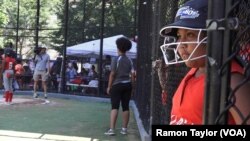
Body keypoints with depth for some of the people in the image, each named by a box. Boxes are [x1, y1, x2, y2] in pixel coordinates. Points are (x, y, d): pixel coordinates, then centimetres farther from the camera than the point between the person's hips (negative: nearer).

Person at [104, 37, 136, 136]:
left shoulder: (116, 59, -7)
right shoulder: (129, 60, 7)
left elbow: (112, 74, -10)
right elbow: (132, 74, 3)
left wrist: (109, 86, -4)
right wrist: (132, 86, 11)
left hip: (117, 85, -4)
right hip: (127, 85, 4)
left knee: (115, 107, -6)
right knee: (125, 107, 9)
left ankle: (111, 129, -12)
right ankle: (124, 129, 15)